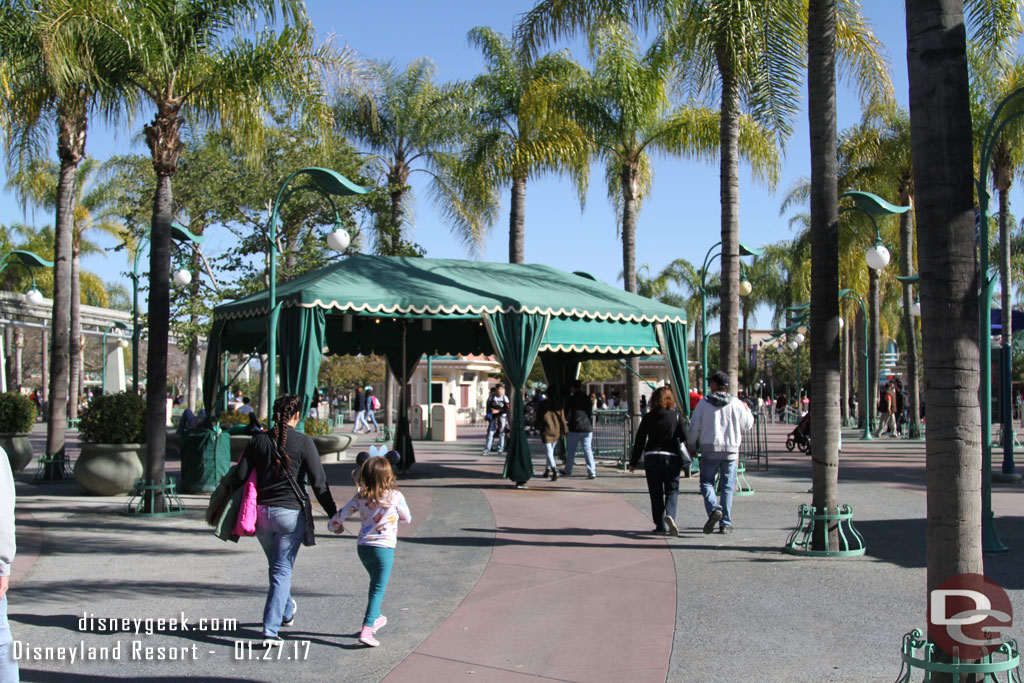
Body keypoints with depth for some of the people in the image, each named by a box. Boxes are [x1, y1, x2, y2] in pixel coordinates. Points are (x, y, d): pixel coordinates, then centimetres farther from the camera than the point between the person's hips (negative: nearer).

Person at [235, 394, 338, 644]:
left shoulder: (258, 440, 1)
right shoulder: (303, 442, -9)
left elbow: (240, 476, 1)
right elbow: (319, 482, -9)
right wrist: (333, 513, -2)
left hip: (262, 512, 4)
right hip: (290, 513, -4)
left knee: (277, 567, 23)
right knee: (282, 571, 3)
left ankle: (287, 611, 43)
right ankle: (270, 629, -4)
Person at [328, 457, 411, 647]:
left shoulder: (360, 497, -2)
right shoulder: (395, 497, -9)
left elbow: (338, 518, -1)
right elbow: (407, 518, 6)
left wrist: (335, 526, 21)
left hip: (362, 547, 4)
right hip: (383, 548, -4)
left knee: (376, 584, 26)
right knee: (378, 589, 1)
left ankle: (375, 617, 43)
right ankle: (367, 630, -10)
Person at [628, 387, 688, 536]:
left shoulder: (648, 417, 1)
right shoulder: (676, 416, 0)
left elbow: (639, 441, 3)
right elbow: (684, 438, -4)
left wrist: (633, 462, 9)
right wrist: (684, 458, 11)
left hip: (651, 458, 1)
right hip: (671, 457, -1)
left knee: (656, 493, 10)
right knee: (672, 490, 7)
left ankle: (660, 525, 10)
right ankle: (669, 515, -19)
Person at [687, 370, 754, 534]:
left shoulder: (703, 403, -3)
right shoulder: (736, 404, 0)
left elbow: (693, 428, -3)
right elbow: (747, 424, 11)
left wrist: (691, 446, 13)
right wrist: (747, 410, 30)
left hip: (709, 450, -1)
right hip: (731, 451, 1)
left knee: (706, 482, 9)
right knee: (727, 487, 9)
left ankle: (714, 509, -18)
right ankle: (725, 524, 8)